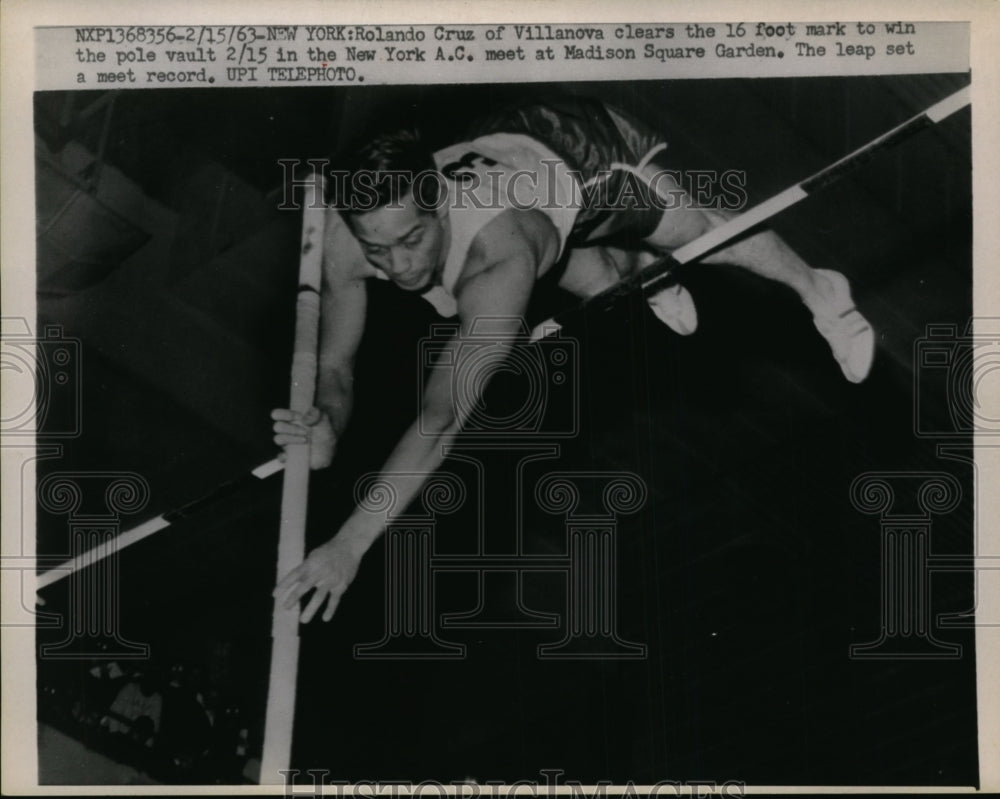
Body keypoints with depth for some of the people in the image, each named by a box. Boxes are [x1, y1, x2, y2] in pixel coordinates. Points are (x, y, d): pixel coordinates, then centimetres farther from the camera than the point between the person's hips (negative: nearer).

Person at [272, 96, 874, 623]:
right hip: (502, 147, 4)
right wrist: (327, 432, -46)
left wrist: (348, 546, -59)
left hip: (585, 151, -4)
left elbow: (443, 419, -56)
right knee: (601, 286, 22)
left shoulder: (502, 260, -51)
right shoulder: (347, 235, -36)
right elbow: (336, 365, -23)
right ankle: (643, 265, 59)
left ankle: (819, 292, 49)